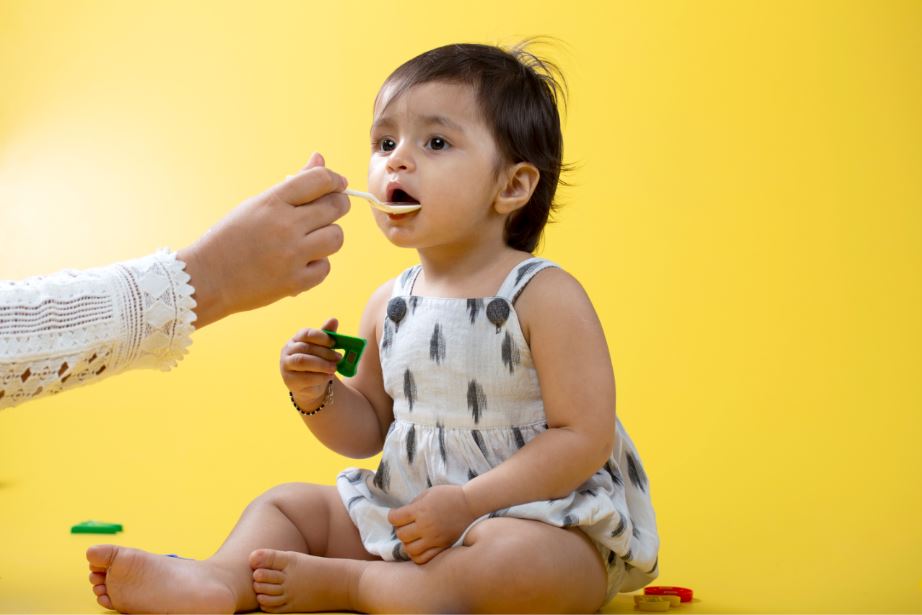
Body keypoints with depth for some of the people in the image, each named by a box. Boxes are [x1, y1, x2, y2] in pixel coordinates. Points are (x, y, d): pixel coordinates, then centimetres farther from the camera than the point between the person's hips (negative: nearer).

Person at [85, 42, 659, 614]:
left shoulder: (545, 296, -15)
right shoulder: (390, 304, 4)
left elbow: (583, 437, -18)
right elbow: (368, 432, 15)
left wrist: (467, 502, -23)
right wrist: (316, 391, -6)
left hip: (536, 516, -6)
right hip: (406, 514, 7)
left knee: (518, 560, -38)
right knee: (284, 504, 9)